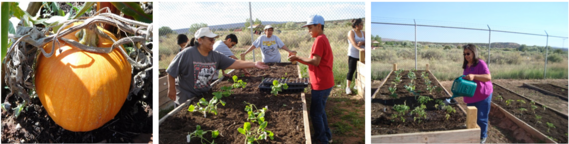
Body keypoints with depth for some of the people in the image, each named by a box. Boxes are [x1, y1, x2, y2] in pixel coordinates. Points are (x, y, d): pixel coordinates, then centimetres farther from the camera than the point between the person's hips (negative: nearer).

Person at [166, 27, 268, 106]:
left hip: (205, 95, 5)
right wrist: (171, 89, -8)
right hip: (186, 98, -5)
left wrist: (254, 64, -14)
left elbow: (234, 63, -8)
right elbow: (171, 72, -11)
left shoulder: (215, 56, -4)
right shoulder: (187, 54, -19)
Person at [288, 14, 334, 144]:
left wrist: (298, 58, -12)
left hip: (321, 84, -10)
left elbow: (315, 62, -22)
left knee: (315, 113, 0)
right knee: (320, 110, 21)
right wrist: (298, 59, 6)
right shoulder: (324, 39, 14)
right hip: (325, 82, 10)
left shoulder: (319, 40, -16)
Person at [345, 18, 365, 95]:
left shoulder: (363, 33, 9)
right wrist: (359, 48, -40)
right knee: (351, 70, -5)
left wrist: (362, 42, -23)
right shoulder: (351, 32, -8)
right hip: (353, 54, -5)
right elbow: (353, 42, -24)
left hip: (361, 55, 6)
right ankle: (348, 87, 1)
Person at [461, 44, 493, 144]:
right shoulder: (466, 66, 8)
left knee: (481, 118, 2)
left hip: (483, 96, -7)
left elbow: (488, 77, -26)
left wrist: (474, 76, -36)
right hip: (471, 97, 7)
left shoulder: (480, 63, -15)